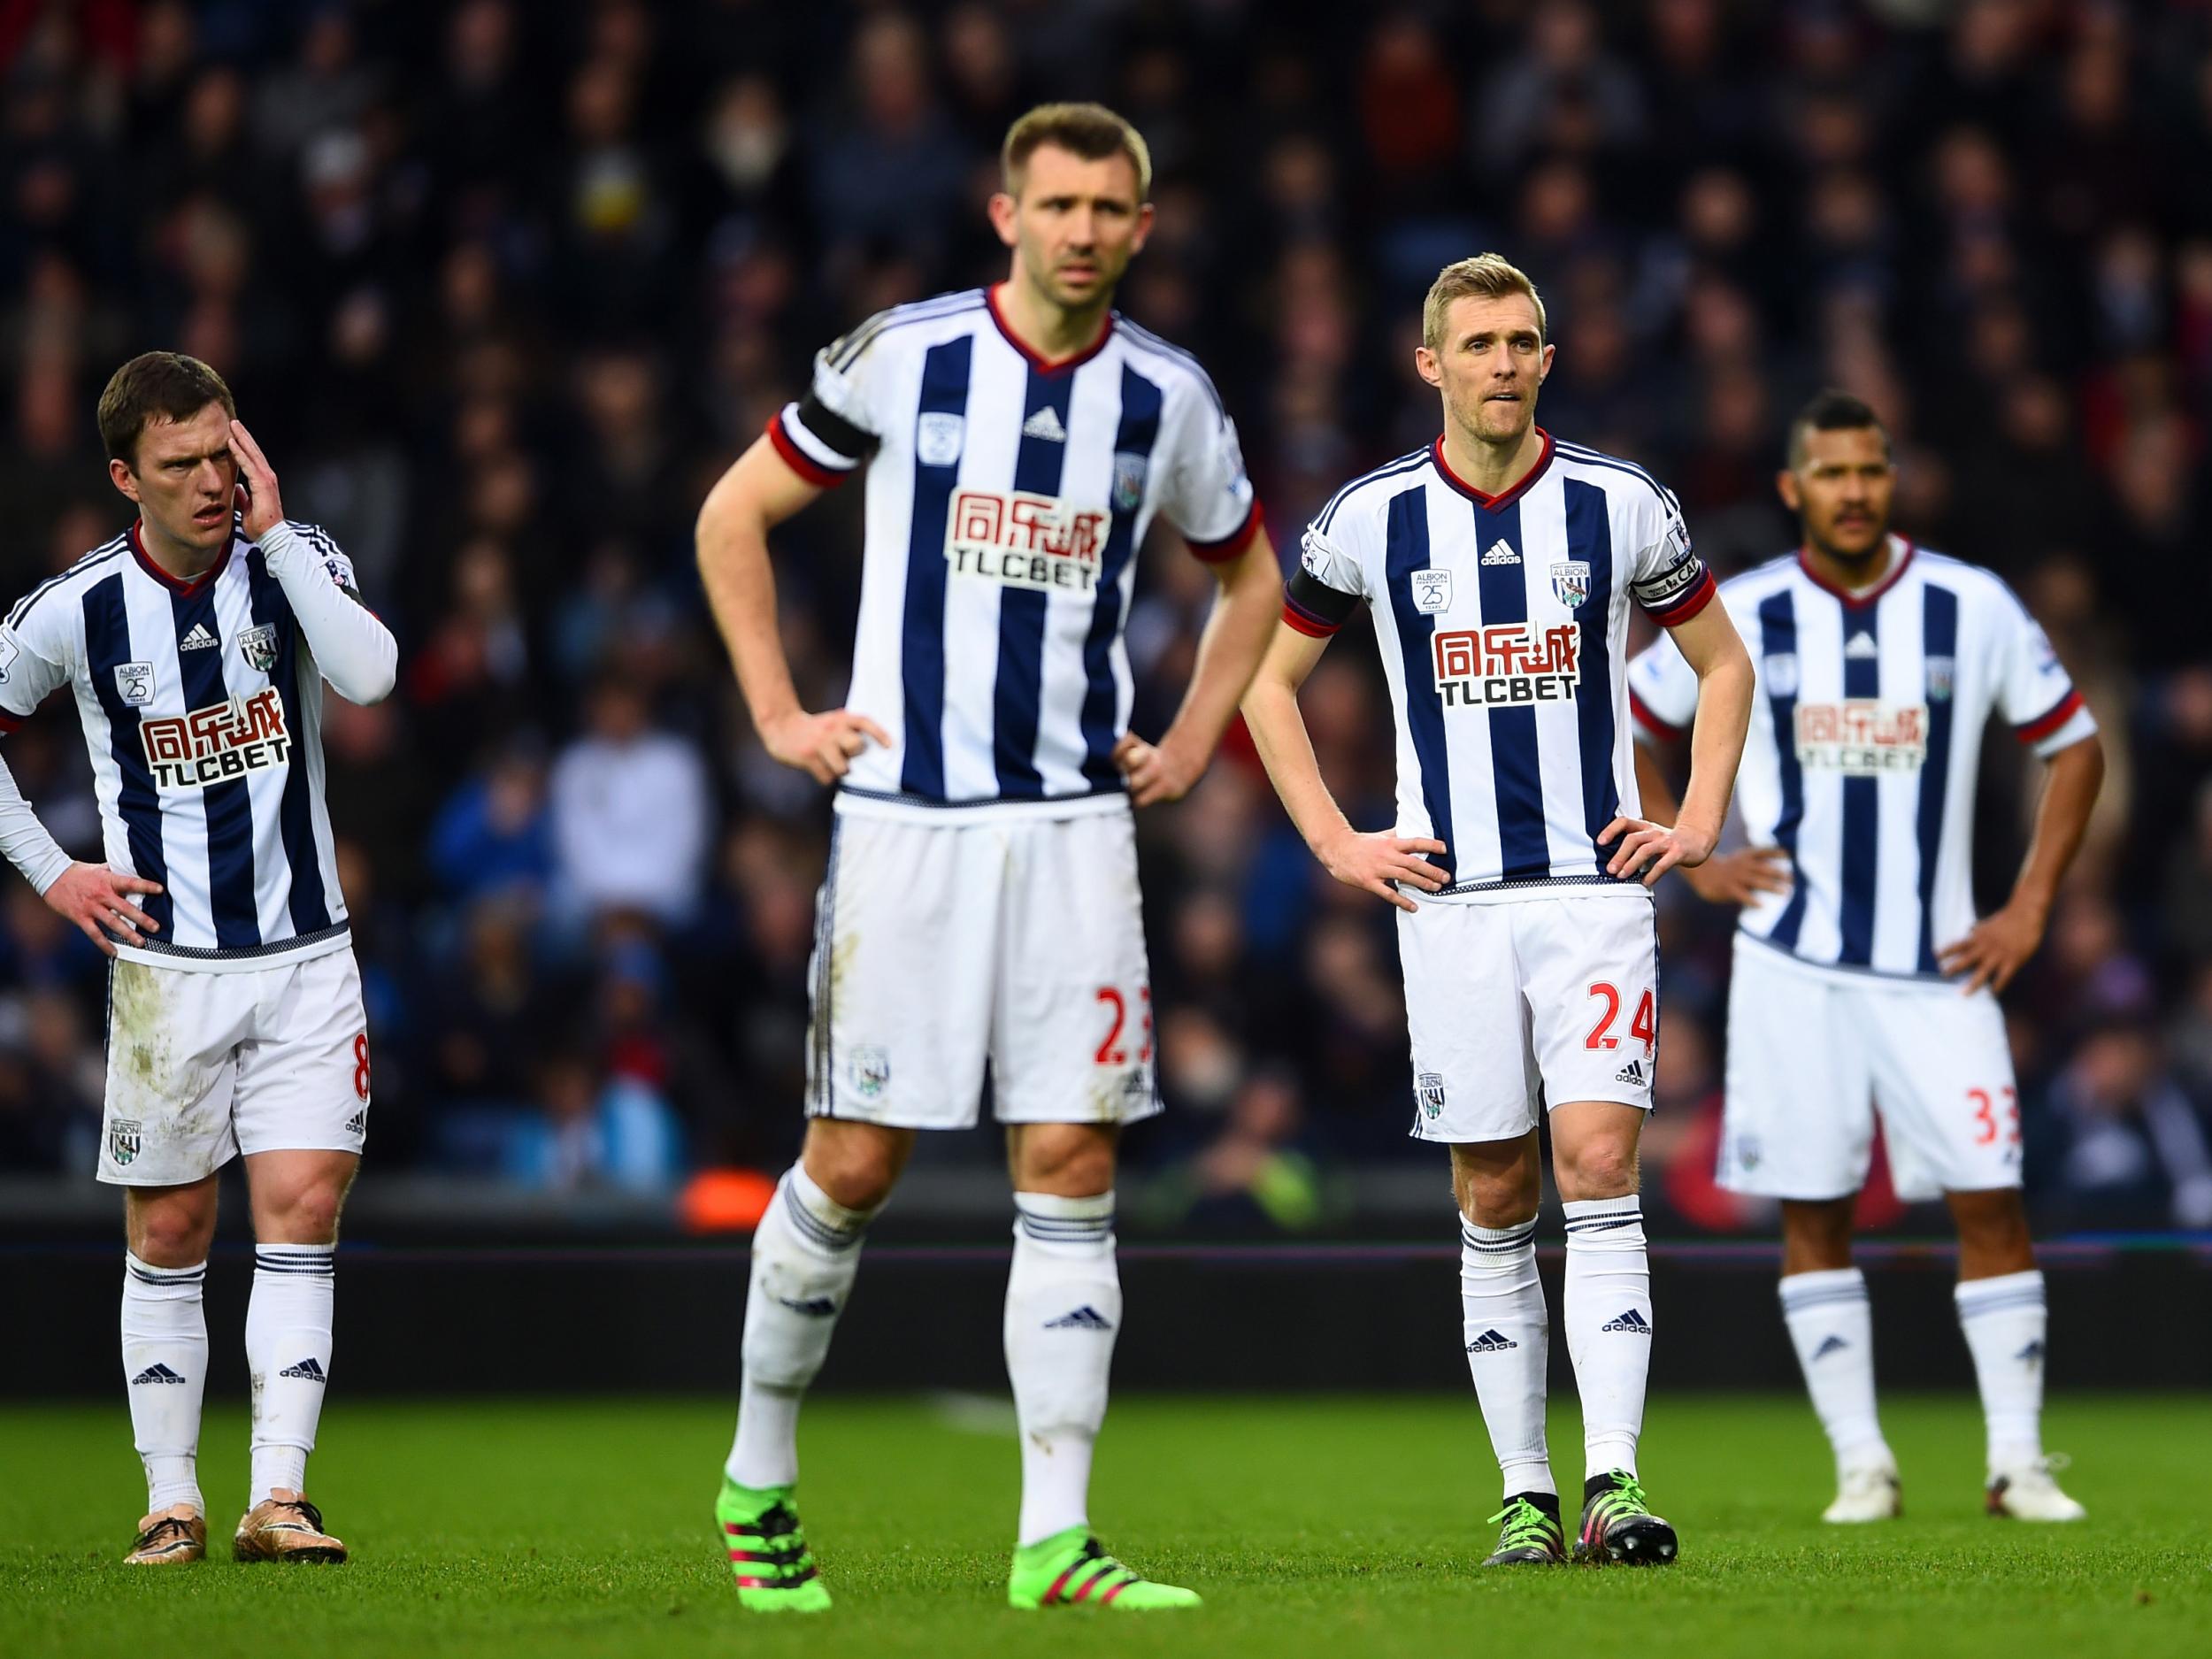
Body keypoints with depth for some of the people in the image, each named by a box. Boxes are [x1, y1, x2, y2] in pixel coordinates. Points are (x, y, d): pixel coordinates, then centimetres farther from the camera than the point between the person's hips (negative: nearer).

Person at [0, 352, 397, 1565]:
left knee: (303, 1208, -9)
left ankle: (279, 1497, -11)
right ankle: (171, 1502, 12)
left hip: (305, 953, 0)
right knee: (167, 1236, 3)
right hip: (166, 962, 0)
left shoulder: (295, 560, -3)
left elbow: (368, 677, -23)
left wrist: (273, 530, -21)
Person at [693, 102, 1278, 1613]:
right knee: (854, 1164, -2)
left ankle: (1055, 1541, -4)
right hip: (905, 812, -2)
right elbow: (735, 515, 8)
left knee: (1072, 1164, -5)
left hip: (1074, 821, 2)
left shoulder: (1168, 399, 5)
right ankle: (759, 1477, 18)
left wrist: (1190, 746, 13)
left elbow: (1248, 573, 24)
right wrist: (779, 714, 2)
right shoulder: (904, 360, -3)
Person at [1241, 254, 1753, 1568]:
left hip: (1597, 884, -1)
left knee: (1599, 1169, -13)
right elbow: (1270, 682, 14)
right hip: (1450, 898, 1)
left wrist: (1697, 826, 7)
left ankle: (1615, 1482, -19)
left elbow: (1723, 663, 16)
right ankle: (1527, 1496, 9)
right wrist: (1336, 842, 5)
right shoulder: (1371, 519, 2)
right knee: (1494, 1201, 3)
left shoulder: (1622, 507, 3)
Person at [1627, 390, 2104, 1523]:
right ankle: (1859, 1462, 7)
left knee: (1991, 1203, -7)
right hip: (1793, 963, 0)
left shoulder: (1974, 609, 0)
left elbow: (2074, 747, 9)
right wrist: (1694, 859, 3)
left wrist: (2030, 907, 2)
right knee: (1812, 1214, 0)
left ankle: (2017, 1461, 0)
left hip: (1937, 964, 0)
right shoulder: (1736, 617, 0)